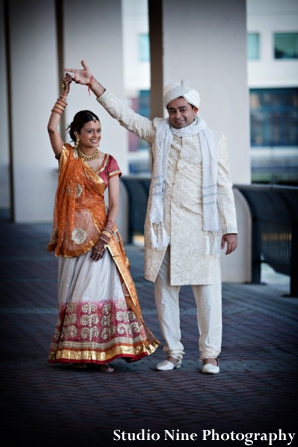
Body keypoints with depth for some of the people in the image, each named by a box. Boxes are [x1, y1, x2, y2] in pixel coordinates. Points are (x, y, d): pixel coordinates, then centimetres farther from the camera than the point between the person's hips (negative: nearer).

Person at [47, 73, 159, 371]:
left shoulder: (108, 163, 3)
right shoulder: (67, 157, 3)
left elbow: (114, 204, -1)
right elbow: (52, 128, -15)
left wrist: (105, 236, -13)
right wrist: (64, 94, -15)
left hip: (100, 233, 0)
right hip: (72, 235, 0)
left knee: (99, 288, -6)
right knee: (72, 291, 5)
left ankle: (102, 352, -2)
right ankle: (76, 352, 11)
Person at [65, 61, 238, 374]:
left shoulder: (213, 141, 5)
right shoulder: (158, 131, 11)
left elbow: (223, 187, 4)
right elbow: (122, 113, 7)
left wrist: (230, 228, -1)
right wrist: (93, 83, -1)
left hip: (198, 227, -2)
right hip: (162, 225, 3)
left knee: (207, 290, -4)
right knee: (164, 289, 5)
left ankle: (210, 354, 6)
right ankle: (173, 352, 16)